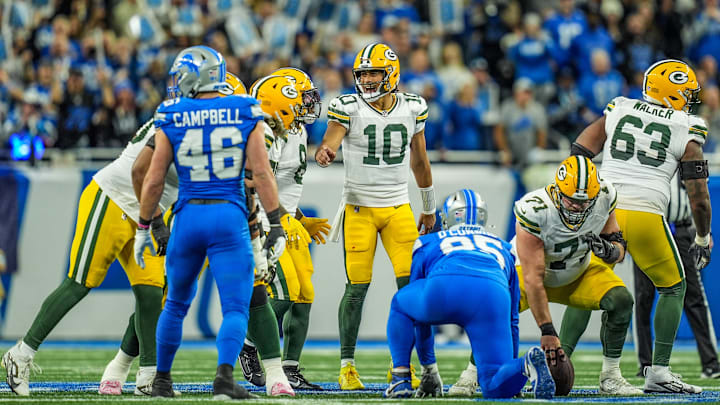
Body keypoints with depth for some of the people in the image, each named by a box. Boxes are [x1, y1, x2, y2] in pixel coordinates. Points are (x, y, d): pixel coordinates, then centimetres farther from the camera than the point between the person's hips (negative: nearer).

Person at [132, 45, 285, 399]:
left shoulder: (171, 119, 0)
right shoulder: (245, 114, -1)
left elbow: (153, 181, 2)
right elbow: (261, 173, -4)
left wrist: (143, 228, 14)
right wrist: (275, 224, 1)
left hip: (188, 216, 1)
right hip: (230, 216, -1)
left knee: (176, 304, 20)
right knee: (236, 308, -2)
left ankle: (162, 380, 27)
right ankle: (224, 376, -23)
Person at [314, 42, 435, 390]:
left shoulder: (412, 109, 3)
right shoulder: (348, 108, -7)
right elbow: (329, 143, -21)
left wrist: (429, 208, 21)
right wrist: (323, 154, -46)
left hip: (398, 208, 3)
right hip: (359, 207, -3)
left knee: (410, 283, -7)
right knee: (357, 287, -4)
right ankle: (347, 366, 8)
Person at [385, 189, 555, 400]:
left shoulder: (429, 243, 37)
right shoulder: (501, 248, 41)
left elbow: (420, 314, 42)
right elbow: (511, 319, 44)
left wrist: (429, 368, 50)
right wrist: (511, 364, 54)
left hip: (444, 288, -1)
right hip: (494, 293, 1)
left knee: (400, 305, 33)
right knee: (495, 386, 5)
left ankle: (401, 381, 21)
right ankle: (524, 365, -27)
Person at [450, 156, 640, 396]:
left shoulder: (604, 197, -23)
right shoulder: (534, 211, -37)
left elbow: (618, 247, -8)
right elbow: (532, 279, -34)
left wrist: (609, 250, -35)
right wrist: (547, 330, -36)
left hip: (579, 271, 4)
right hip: (532, 270, -4)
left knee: (620, 300, -22)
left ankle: (610, 377, -7)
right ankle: (471, 375, -7)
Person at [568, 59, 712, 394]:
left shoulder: (617, 112, 12)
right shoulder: (686, 132, 4)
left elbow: (579, 153, 9)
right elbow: (698, 196, 4)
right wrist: (703, 238, 18)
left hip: (604, 212, 3)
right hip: (647, 214, -3)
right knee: (673, 289, 15)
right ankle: (659, 372, 6)